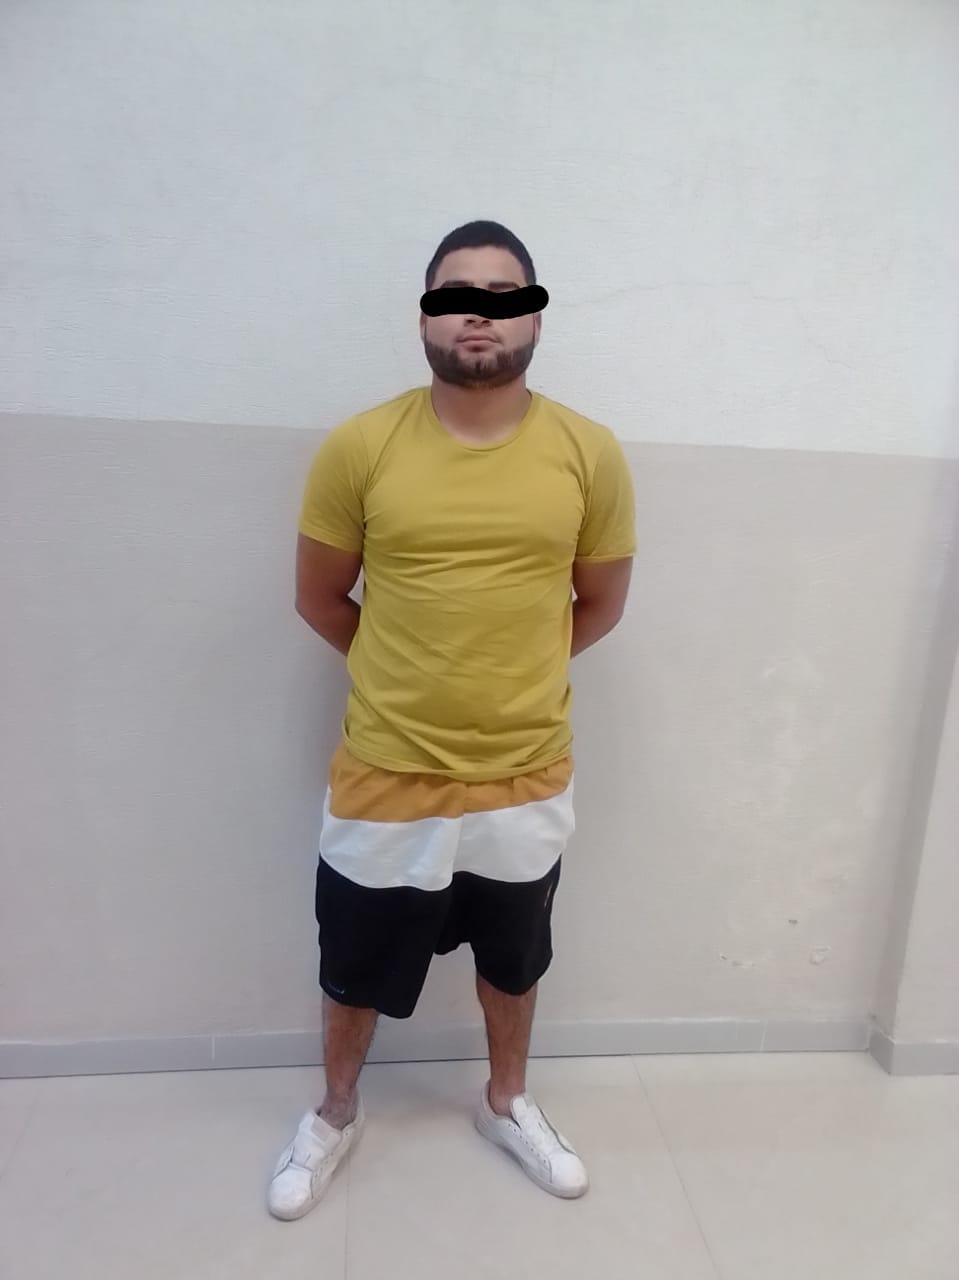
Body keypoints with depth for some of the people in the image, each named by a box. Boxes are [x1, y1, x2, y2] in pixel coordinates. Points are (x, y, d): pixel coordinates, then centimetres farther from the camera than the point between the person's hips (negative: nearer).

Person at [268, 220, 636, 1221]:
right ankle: (335, 1115, 50)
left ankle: (507, 1103, 53)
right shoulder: (359, 448, -11)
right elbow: (319, 597, 1)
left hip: (526, 779, 1)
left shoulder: (590, 454, -7)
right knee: (356, 966, 20)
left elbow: (601, 604, 5)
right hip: (387, 776, 0)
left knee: (513, 959, 24)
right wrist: (414, 674, 8)